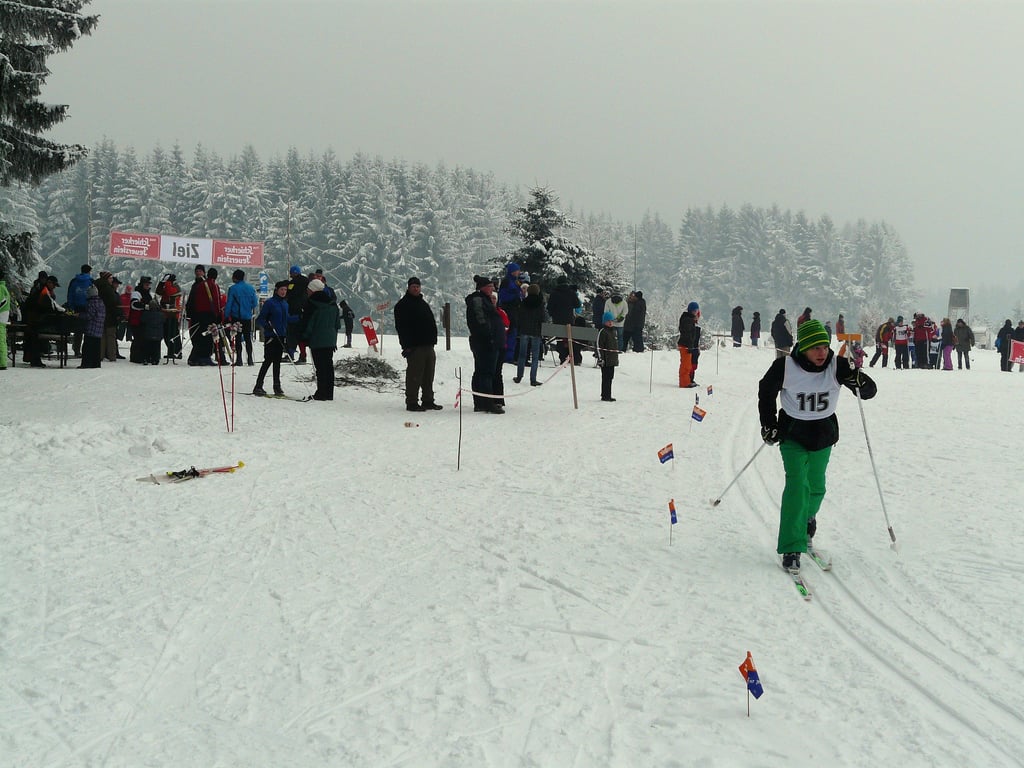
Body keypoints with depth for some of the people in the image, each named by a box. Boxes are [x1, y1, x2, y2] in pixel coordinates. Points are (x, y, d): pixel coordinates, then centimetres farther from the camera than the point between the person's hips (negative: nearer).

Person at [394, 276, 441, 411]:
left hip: (428, 345, 8)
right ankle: (412, 403, -2)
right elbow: (401, 327, -12)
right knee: (414, 375, -6)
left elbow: (432, 323, 27)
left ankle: (428, 401, 18)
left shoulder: (423, 303, 21)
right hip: (414, 346, -8)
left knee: (428, 375, 11)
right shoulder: (403, 305, -5)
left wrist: (433, 341, 19)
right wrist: (407, 345, -19)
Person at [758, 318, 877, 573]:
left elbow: (870, 391, -16)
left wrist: (859, 382, -39)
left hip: (824, 433, 3)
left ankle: (808, 517, 50)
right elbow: (766, 392, 0)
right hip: (793, 434, -3)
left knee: (816, 486, 15)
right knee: (797, 485, -15)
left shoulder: (837, 365, -16)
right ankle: (791, 548, -11)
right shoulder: (785, 367, -19)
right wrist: (768, 424, -2)